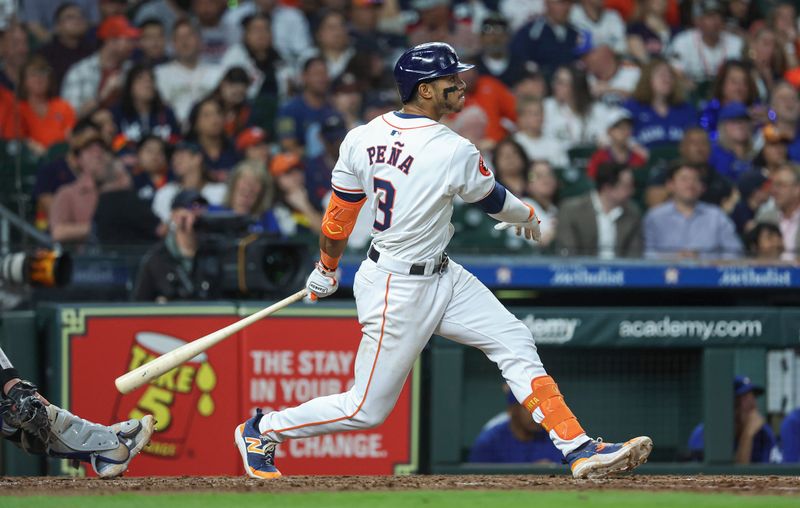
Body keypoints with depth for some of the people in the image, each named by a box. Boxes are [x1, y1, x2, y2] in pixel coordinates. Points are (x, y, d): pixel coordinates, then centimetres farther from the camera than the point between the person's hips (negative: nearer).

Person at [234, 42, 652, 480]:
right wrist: (527, 218, 19)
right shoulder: (454, 152, -23)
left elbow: (338, 215, 4)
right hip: (398, 292, -9)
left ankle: (579, 449, 4)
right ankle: (261, 431, 20)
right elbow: (495, 201, -3)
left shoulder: (361, 138, -4)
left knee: (515, 342, 5)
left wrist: (326, 270, 21)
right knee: (367, 409, 3)